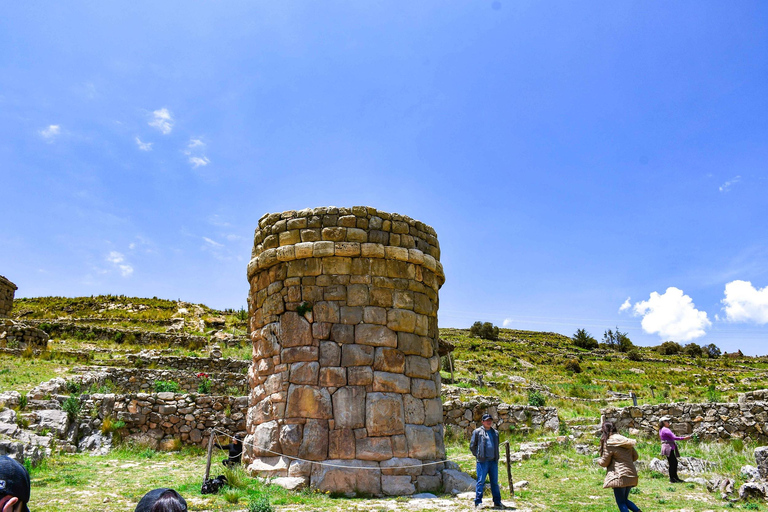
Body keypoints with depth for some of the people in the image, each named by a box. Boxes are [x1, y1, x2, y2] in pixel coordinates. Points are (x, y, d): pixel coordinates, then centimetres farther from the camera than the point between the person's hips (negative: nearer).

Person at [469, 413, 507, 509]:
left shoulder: (495, 433, 15)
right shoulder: (477, 432, 0)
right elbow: (472, 446, 3)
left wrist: (496, 457, 15)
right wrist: (478, 455, -1)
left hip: (493, 461, 5)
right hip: (482, 461, -5)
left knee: (495, 482, 10)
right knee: (481, 482, -4)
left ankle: (497, 502, 18)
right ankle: (478, 502, 1)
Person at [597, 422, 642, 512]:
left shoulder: (608, 443, -11)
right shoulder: (626, 441, 9)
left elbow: (604, 462, -5)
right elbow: (635, 456, 16)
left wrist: (598, 460, 15)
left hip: (619, 477, -7)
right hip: (631, 475, 7)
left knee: (621, 502, 3)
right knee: (625, 500, 22)